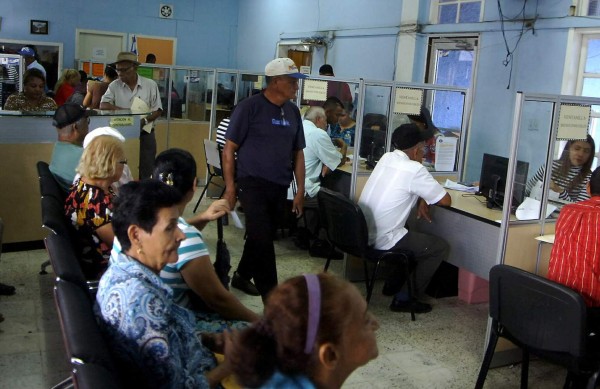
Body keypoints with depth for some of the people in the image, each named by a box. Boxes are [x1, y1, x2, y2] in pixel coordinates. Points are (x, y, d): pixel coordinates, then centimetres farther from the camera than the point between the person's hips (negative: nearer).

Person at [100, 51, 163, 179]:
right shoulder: (114, 86, 5)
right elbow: (103, 105, -4)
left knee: (145, 173, -1)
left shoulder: (150, 85, 1)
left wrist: (144, 121, -18)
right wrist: (125, 111, -17)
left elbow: (157, 110, 0)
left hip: (145, 135, -1)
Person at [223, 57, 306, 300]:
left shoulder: (293, 111, 9)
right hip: (252, 184, -6)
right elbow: (229, 148, -8)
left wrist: (300, 191, 8)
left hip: (280, 188, 6)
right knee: (262, 240, -9)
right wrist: (230, 187, -12)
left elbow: (298, 153, 13)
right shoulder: (250, 107, -9)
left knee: (262, 236, 17)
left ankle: (242, 276, 38)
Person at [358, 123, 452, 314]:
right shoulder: (414, 170, -17)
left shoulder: (386, 158, 5)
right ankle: (404, 299, 7)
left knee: (414, 234, 30)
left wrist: (421, 199, 6)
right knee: (440, 247, 6)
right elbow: (446, 201, -7)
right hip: (382, 241, -8)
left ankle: (393, 283, 34)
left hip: (360, 234, 8)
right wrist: (423, 199, 12)